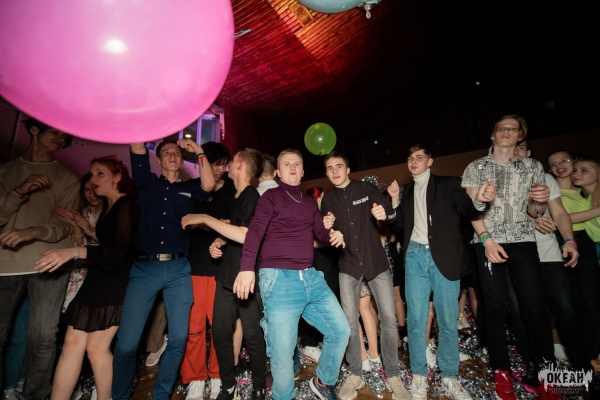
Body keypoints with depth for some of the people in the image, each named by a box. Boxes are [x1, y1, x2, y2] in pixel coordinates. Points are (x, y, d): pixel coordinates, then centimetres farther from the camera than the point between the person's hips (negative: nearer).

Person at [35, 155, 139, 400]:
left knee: (97, 347, 1)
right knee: (73, 343, 8)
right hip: (96, 281, 9)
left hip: (115, 285, -9)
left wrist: (74, 252, -31)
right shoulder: (108, 206, 15)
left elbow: (119, 251, -24)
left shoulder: (126, 205, -15)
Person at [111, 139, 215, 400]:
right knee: (126, 342, 0)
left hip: (178, 270, 0)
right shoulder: (147, 183, 14)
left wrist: (199, 151, -6)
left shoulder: (190, 189, 12)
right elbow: (137, 146, 8)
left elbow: (208, 185, -9)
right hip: (144, 267, 0)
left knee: (178, 339, 4)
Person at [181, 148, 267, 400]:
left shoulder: (252, 196, -11)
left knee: (253, 336, 3)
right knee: (220, 332, 11)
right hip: (226, 275, 7)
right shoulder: (235, 197, 15)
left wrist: (204, 218, -17)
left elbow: (244, 235, -22)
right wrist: (218, 242, 4)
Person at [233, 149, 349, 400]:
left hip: (311, 277, 6)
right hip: (279, 279, -6)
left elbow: (320, 232, 21)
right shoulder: (271, 197, 0)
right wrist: (247, 268, -26)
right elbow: (255, 232, -12)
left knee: (340, 330, 10)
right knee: (282, 351, 1)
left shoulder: (309, 202, 18)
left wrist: (333, 235, -3)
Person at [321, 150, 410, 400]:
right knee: (349, 321, 3)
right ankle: (355, 375, 23)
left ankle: (393, 377, 22)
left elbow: (392, 215, -3)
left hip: (377, 262, -1)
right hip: (348, 265, 1)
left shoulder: (367, 189, -1)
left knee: (389, 319, 2)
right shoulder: (327, 201, 5)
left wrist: (384, 214, -26)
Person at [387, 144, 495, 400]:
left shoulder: (447, 184, 6)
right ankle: (419, 376, 17)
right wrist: (395, 200, -3)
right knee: (416, 319, 3)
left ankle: (449, 378, 23)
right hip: (415, 256, 2)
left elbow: (467, 210, -6)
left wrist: (479, 201, -28)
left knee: (448, 320, 6)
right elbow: (400, 225, 11)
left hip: (444, 257, -1)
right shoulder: (407, 191, 13)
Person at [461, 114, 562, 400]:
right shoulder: (476, 168, 6)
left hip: (524, 242, 2)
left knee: (535, 308, -2)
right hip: (488, 243, -2)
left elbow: (534, 212, 11)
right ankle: (501, 371, 15)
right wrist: (487, 239, -13)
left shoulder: (533, 167, 12)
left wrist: (539, 202, -12)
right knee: (495, 308, 2)